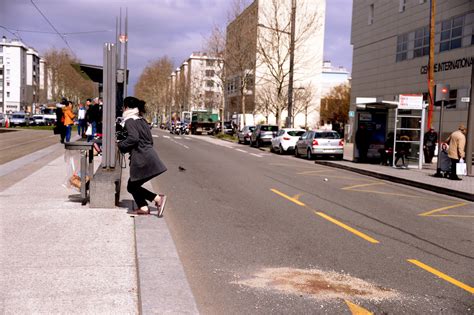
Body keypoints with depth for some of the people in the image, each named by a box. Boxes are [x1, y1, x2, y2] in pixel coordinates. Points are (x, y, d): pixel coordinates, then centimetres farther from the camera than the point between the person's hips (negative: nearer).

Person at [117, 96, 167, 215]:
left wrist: (119, 145, -11)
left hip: (142, 160, -9)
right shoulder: (142, 120, 16)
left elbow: (133, 138, -24)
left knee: (132, 187, 3)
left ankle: (158, 198, -6)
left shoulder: (129, 121, -9)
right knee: (132, 186, 18)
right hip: (149, 155, 9)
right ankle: (143, 208, 15)